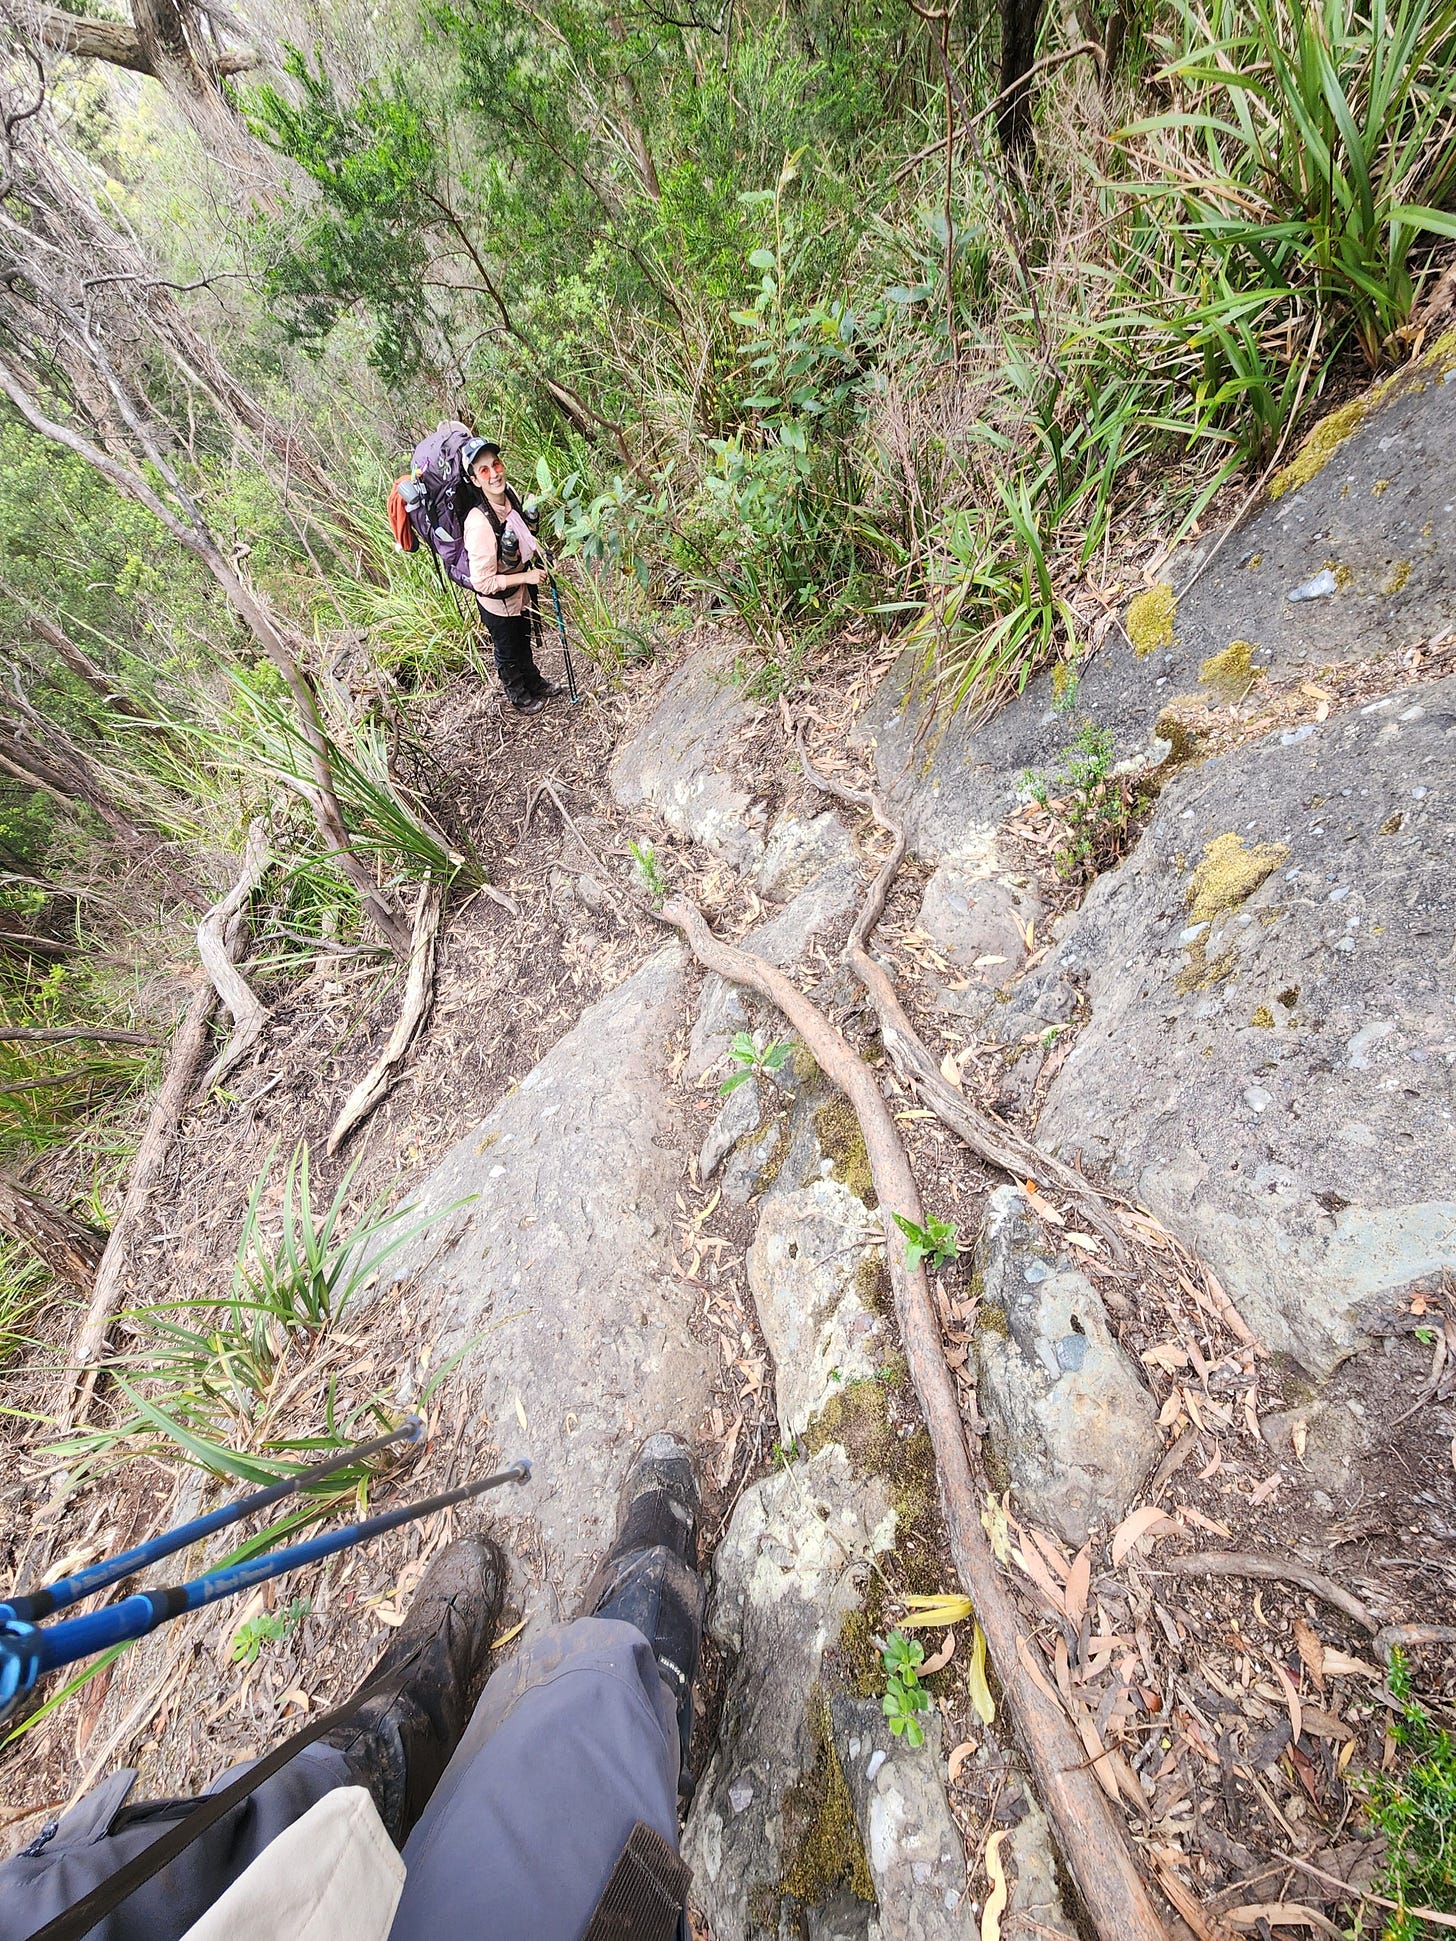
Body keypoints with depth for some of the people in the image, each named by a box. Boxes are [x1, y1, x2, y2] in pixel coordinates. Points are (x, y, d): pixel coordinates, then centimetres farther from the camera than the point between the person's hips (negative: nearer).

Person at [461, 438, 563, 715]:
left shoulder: (508, 494, -12)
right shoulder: (479, 523, -35)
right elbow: (482, 582, -30)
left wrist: (534, 546, -6)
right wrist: (527, 577, -26)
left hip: (521, 590, 7)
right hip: (497, 601, -7)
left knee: (523, 641, 30)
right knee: (508, 653, 19)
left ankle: (535, 683, 54)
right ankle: (520, 697, 43)